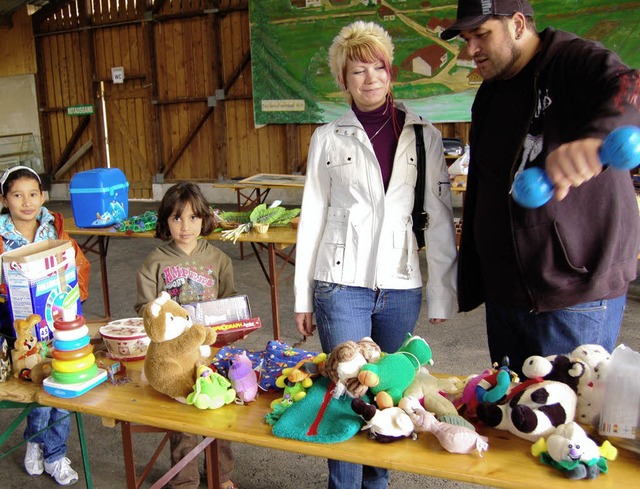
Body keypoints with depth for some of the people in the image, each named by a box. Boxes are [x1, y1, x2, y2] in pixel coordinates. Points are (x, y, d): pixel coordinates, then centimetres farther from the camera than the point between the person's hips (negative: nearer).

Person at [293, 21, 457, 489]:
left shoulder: (424, 135, 5)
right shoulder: (328, 138, 5)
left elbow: (439, 218, 3)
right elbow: (312, 217, 5)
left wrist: (442, 293, 1)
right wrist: (303, 296, 4)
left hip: (401, 286, 1)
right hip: (341, 283, -1)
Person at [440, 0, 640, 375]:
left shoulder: (576, 61, -8)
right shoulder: (489, 95, 16)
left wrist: (594, 137, -55)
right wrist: (469, 284, 19)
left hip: (577, 293, -7)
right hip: (503, 294, 8)